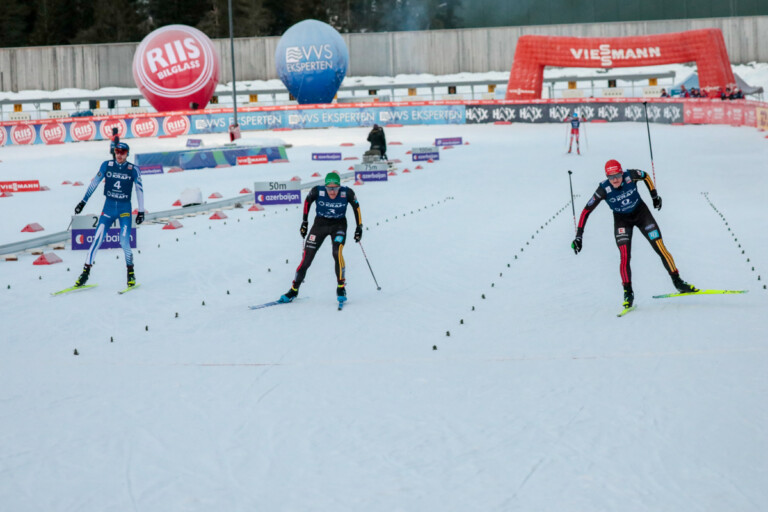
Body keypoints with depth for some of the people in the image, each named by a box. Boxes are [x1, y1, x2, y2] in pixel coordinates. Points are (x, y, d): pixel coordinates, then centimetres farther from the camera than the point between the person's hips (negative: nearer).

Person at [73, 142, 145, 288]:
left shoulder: (133, 169, -3)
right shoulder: (107, 165, 1)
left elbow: (139, 190, 2)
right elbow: (94, 183, 8)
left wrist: (141, 211, -1)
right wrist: (83, 202, 9)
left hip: (125, 208, -1)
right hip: (108, 207, 2)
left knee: (124, 241, -12)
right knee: (97, 239, -6)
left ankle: (130, 272, 8)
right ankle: (86, 272, 1)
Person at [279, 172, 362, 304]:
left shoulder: (347, 193, -22)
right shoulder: (317, 191, -23)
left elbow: (356, 206, -3)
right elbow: (307, 201, -1)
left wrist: (359, 227, -2)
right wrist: (304, 221, 5)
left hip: (339, 225, -1)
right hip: (320, 223, 1)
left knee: (337, 252, -26)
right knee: (307, 258, -3)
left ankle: (341, 288, -11)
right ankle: (294, 290, 13)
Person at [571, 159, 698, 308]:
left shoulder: (630, 176, -24)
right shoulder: (604, 189, -25)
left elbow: (646, 176, 1)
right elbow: (586, 211, -20)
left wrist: (655, 195, 5)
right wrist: (578, 236, -24)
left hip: (641, 213, 1)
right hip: (622, 220, -1)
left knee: (660, 248, -7)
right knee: (625, 257, -16)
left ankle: (677, 282, 5)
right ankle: (628, 292, -2)